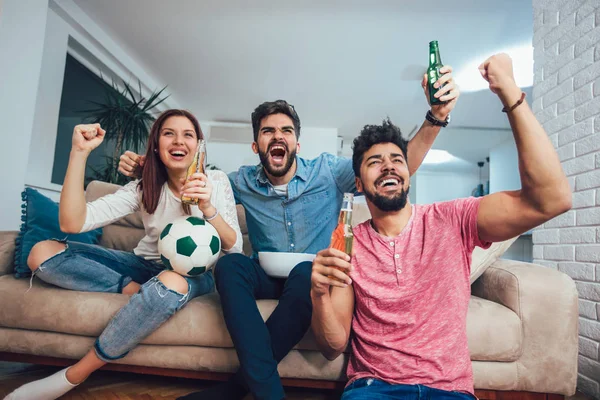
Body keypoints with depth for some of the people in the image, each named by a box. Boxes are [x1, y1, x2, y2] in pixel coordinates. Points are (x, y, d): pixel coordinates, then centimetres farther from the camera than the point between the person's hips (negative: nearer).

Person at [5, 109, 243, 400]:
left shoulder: (216, 181, -8)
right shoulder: (144, 187, -4)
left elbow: (234, 249, -14)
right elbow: (72, 223, -16)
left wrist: (208, 209, -32)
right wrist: (79, 152, -20)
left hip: (194, 274, -2)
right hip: (146, 265, 3)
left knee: (172, 284, -42)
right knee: (41, 253, -11)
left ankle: (74, 376, -22)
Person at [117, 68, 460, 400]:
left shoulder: (327, 171, -3)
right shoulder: (244, 182, 3)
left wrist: (436, 118, -25)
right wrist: (146, 168, -4)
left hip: (312, 279, -1)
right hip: (265, 279, 2)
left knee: (306, 272, -36)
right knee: (230, 264, -29)